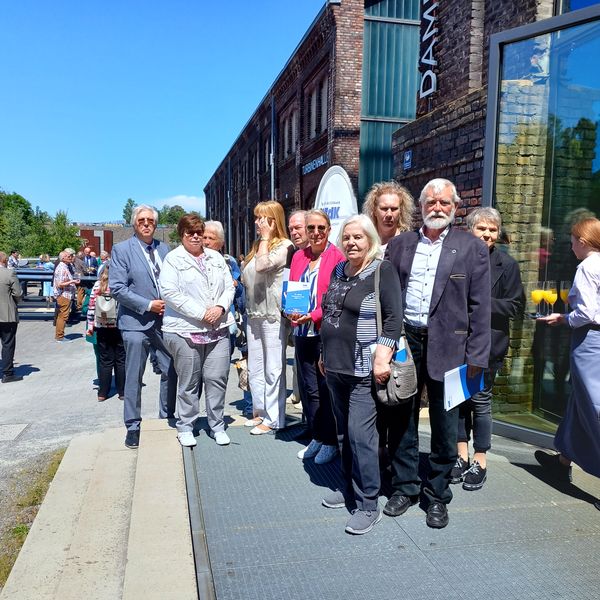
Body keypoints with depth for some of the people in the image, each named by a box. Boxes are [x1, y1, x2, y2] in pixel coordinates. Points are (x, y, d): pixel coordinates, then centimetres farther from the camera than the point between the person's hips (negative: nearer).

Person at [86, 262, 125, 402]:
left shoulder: (97, 285, 0)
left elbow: (91, 306, 1)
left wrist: (90, 325, 9)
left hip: (102, 328, 2)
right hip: (120, 326, -2)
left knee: (105, 360, 10)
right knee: (121, 359, 8)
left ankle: (102, 393, 15)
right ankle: (122, 392, 14)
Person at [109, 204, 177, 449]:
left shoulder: (164, 249, 9)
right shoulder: (121, 250, -3)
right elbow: (117, 288, -10)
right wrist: (148, 305, -14)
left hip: (165, 319, 4)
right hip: (136, 322, -4)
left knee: (171, 372, 9)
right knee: (134, 377, 4)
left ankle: (167, 418, 28)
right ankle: (133, 427, 18)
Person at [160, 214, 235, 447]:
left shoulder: (216, 258, 15)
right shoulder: (173, 259, -2)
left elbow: (229, 287, 13)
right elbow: (170, 292, -12)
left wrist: (220, 307, -8)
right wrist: (201, 313, -15)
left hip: (218, 329, 4)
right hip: (185, 330, -4)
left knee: (217, 378, 5)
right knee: (188, 382, 5)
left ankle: (217, 426, 19)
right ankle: (185, 427, 21)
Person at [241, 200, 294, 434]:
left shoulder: (284, 246, -9)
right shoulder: (257, 246, 16)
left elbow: (262, 265, -23)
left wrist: (265, 237, -13)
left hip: (273, 313, -9)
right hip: (254, 313, 9)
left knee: (273, 369, -1)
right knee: (254, 368, 15)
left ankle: (273, 418, 8)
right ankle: (260, 411, 27)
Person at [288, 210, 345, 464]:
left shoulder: (337, 257, -7)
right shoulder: (298, 256, 11)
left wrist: (312, 315, -20)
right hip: (302, 332, 6)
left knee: (326, 388, 2)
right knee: (308, 388, 13)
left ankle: (330, 441, 16)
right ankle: (316, 437, 27)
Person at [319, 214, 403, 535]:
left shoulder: (382, 271, -9)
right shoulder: (338, 271, 12)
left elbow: (394, 316, -14)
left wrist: (382, 357, -21)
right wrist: (325, 353, 20)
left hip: (364, 369, -7)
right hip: (336, 367, 7)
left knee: (361, 433, -6)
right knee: (343, 432, 15)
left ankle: (368, 505, 6)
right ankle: (349, 487, 31)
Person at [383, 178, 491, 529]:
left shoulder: (472, 248, 0)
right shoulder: (399, 245, 8)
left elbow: (480, 308, -3)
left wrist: (476, 357, -7)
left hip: (448, 347, -2)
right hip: (403, 342, 3)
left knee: (445, 427, 8)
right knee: (401, 421, 12)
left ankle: (438, 495, 26)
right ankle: (405, 487, 30)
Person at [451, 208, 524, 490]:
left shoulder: (507, 264, -2)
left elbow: (515, 305, -3)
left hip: (487, 343, -2)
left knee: (480, 399, 4)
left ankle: (480, 462, 19)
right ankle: (462, 455, 25)